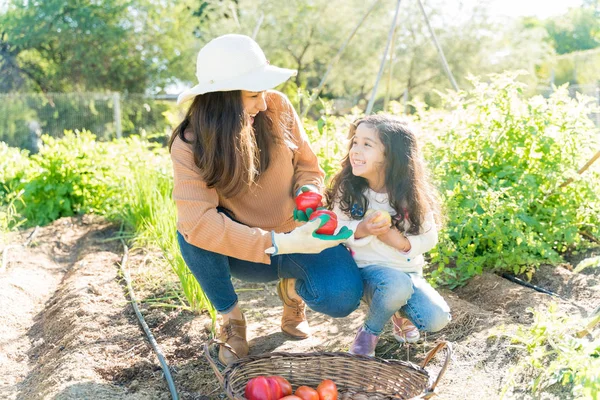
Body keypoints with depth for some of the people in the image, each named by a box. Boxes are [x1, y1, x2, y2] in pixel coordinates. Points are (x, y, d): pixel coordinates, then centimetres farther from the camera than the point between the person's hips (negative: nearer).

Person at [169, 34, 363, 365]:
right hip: (244, 252, -1)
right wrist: (279, 244, -39)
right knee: (190, 235, -32)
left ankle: (292, 288, 12)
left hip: (297, 235, 1)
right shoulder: (190, 145, -20)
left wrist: (308, 193, -22)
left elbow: (307, 164, 1)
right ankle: (230, 318, -4)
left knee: (342, 297, -26)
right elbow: (197, 221, -33)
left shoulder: (277, 107, -12)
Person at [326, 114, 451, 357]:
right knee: (397, 285, -36)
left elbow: (429, 238, -3)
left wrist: (400, 240, -23)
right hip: (369, 270, -2)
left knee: (437, 319, -19)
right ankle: (370, 331, -4)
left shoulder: (412, 195, -9)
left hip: (409, 272, 2)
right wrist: (361, 230, -27)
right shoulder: (347, 191, -9)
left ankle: (401, 313, 18)